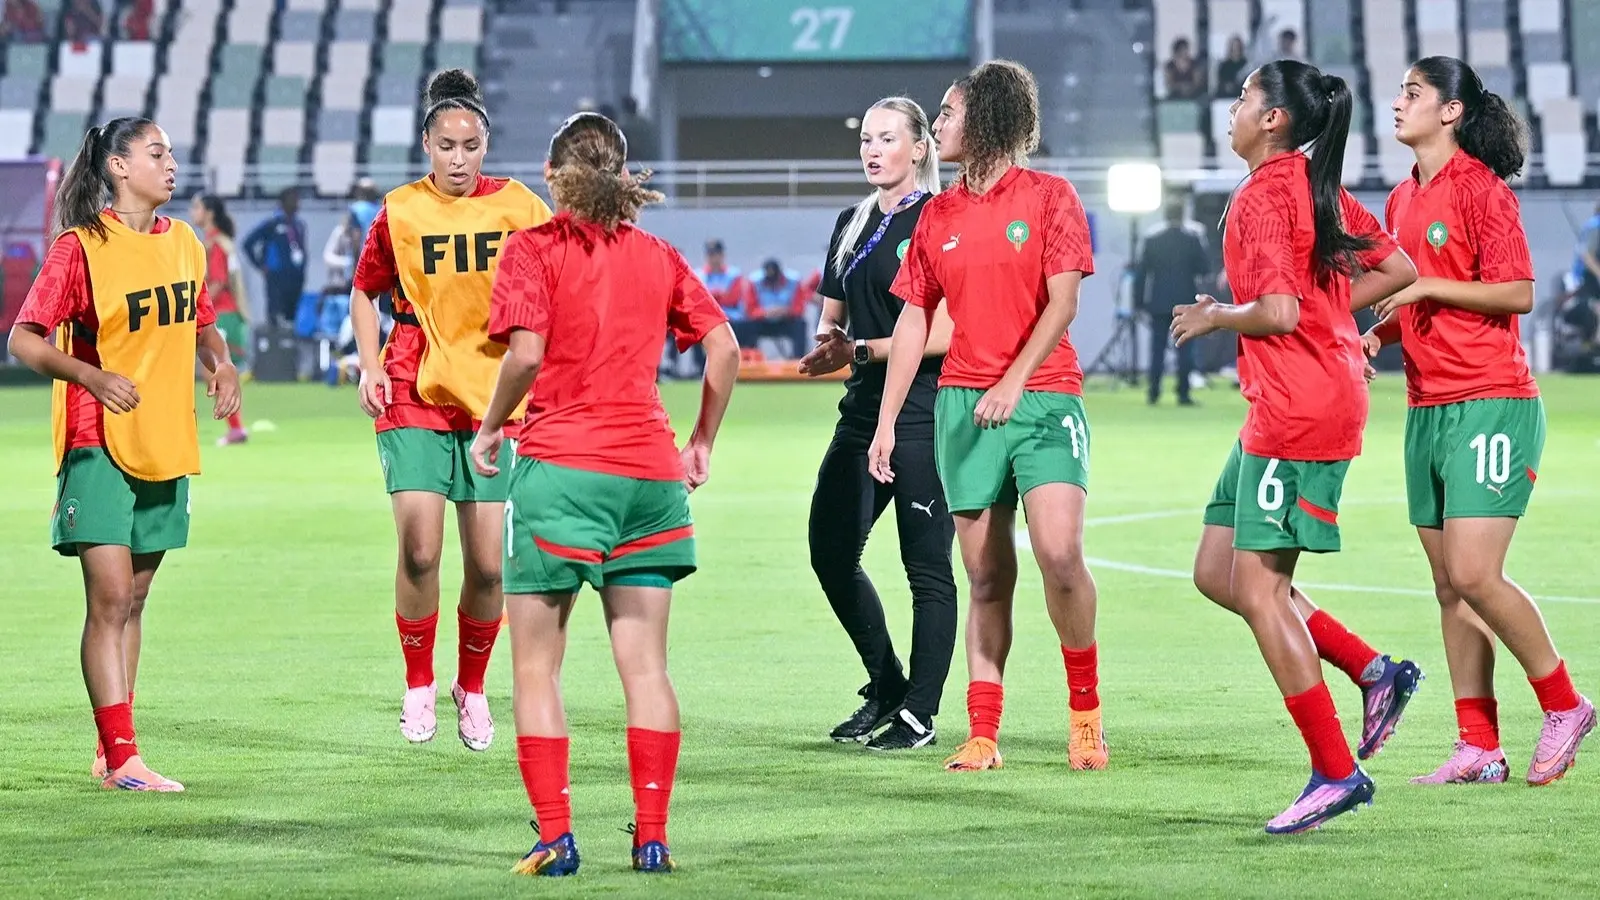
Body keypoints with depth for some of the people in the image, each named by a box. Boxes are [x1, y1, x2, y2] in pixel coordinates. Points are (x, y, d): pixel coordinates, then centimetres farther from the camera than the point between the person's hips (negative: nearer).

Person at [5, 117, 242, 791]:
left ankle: (110, 751, 15)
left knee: (133, 599, 10)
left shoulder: (183, 244, 9)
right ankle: (122, 757, -11)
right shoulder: (81, 247, -10)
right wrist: (94, 376, -25)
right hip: (99, 444, -6)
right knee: (110, 597, -11)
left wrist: (220, 363, 2)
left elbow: (201, 324, 24)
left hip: (165, 444, 6)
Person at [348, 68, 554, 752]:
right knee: (419, 552, -13)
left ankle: (472, 688, 22)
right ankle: (418, 685, 7)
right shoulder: (400, 211, 0)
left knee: (487, 566, -1)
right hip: (414, 397, -1)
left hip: (493, 401, 1)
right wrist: (370, 366, 1)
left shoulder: (517, 206, 0)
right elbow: (364, 293, 14)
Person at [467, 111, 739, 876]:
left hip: (560, 467, -4)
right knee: (644, 662, 7)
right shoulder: (657, 255, 10)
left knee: (536, 664, 4)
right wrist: (703, 440, 15)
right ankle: (651, 836, 5)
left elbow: (526, 353, -14)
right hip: (649, 469, 4)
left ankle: (555, 836, -3)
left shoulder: (535, 248, -2)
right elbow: (723, 347, 5)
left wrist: (490, 428, 0)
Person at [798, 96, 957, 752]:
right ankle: (886, 687, 23)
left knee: (927, 565, -4)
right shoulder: (853, 225, 15)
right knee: (830, 550, 8)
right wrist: (828, 344, -1)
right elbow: (832, 317, 22)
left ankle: (918, 715, 2)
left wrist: (863, 349, -16)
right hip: (865, 411, 8)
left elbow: (947, 332, -14)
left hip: (925, 414, -8)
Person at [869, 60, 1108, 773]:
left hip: (1043, 395, -4)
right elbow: (914, 320, 17)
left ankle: (1085, 709, -1)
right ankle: (982, 736, 4)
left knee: (1059, 554, -18)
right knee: (986, 578, 3)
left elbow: (1062, 301, -7)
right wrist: (885, 422, 12)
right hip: (962, 403, 4)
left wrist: (1014, 381, -19)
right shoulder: (938, 215, 14)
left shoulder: (1048, 196, 1)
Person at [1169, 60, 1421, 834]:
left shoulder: (1261, 197, -15)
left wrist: (1213, 316, -6)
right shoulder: (1320, 189, 13)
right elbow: (1399, 270, 17)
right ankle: (1374, 671, 12)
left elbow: (1279, 312, -24)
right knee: (1216, 572, 13)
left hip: (1294, 412, -10)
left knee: (1259, 589, -5)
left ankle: (1335, 773, -3)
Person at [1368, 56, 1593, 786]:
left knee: (1475, 575, -15)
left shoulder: (1480, 188, -9)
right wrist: (1376, 334, 8)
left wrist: (1425, 285, -16)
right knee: (1450, 588, 6)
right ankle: (1478, 748, 8)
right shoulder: (1403, 199, 16)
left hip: (1491, 404, -8)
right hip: (1426, 409, 8)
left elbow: (1517, 292, -15)